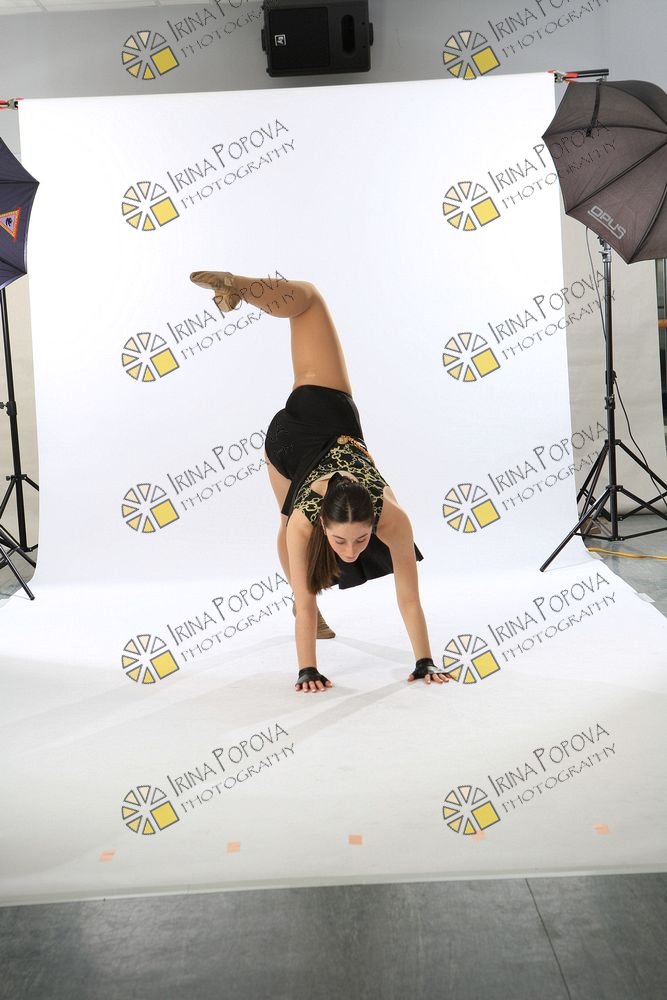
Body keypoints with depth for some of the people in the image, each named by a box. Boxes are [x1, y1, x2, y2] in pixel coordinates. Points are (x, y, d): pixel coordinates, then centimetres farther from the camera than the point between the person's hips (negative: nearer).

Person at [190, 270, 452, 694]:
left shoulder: (392, 516, -37)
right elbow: (305, 601, -30)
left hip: (337, 425, 1)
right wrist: (307, 669, -29)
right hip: (291, 437, -1)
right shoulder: (305, 520, -39)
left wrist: (426, 662, -29)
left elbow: (409, 598, -31)